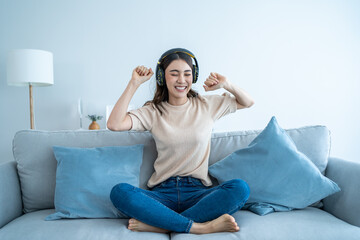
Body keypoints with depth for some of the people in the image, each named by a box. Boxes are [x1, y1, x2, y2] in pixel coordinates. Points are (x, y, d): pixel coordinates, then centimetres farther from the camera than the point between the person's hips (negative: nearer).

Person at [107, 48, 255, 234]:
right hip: (163, 193, 0)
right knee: (119, 192, -28)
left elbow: (248, 102, 20)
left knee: (240, 188, -28)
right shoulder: (153, 112, 6)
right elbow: (114, 124, -9)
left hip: (198, 192, 1)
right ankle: (200, 227, -27)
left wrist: (226, 84, 2)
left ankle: (159, 224, -26)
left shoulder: (207, 105, 11)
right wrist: (134, 83, -6)